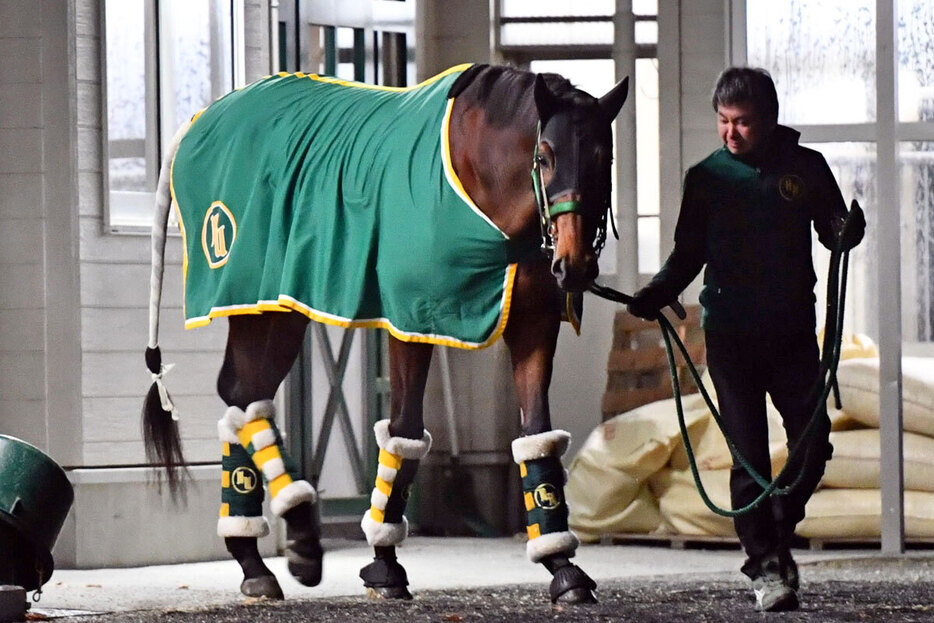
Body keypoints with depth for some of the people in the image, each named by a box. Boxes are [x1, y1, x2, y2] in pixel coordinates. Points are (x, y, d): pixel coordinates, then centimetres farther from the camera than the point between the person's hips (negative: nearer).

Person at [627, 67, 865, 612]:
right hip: (730, 335, -1)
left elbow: (833, 230, 8)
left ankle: (779, 532, 23)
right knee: (749, 452, -4)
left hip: (793, 332, 1)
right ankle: (765, 564, 1)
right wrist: (657, 295, -10)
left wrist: (849, 233, -16)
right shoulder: (707, 177, 3)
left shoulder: (806, 167, 3)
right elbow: (688, 254, 7)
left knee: (814, 442, -2)